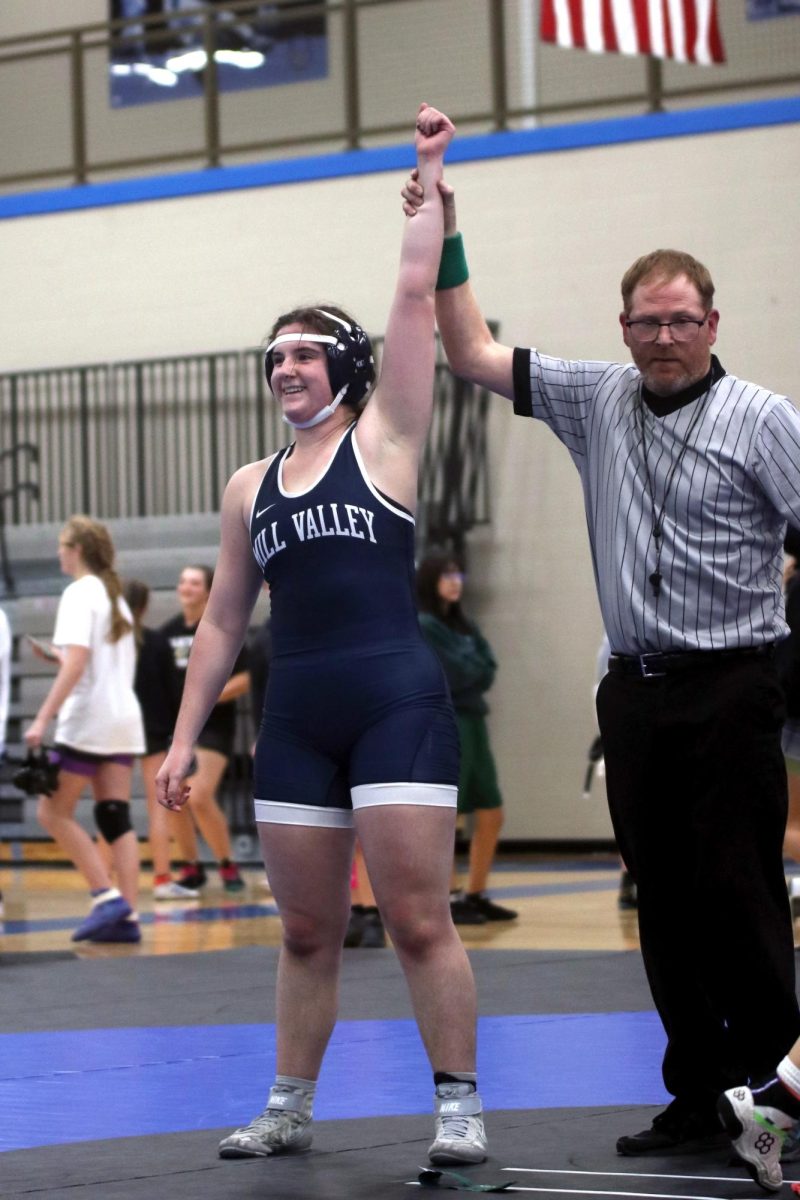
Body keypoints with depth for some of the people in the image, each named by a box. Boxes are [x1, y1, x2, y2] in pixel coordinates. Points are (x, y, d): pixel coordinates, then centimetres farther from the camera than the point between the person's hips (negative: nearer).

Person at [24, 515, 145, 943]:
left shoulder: (79, 593, -10)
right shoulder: (115, 595, 16)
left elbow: (75, 662, -21)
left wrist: (43, 718, -23)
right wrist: (59, 656, 23)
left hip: (86, 720, -8)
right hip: (123, 718, 8)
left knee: (54, 812, -1)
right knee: (115, 818, 4)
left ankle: (107, 898, -9)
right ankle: (127, 916, -4)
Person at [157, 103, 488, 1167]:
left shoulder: (383, 439, 3)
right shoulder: (250, 487, 15)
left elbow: (417, 297, -3)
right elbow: (223, 621, 18)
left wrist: (429, 171, -1)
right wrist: (183, 738, 13)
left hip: (397, 705, -5)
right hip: (296, 719, 5)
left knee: (419, 922, -7)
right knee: (307, 933, 10)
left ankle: (460, 1109, -1)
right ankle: (288, 1110, 19)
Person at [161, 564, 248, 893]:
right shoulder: (169, 631, 9)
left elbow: (245, 678, -10)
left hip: (213, 726, -5)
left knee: (200, 797, -17)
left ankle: (228, 865, 1)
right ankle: (191, 868, 19)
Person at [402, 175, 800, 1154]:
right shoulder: (598, 402, 11)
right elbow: (473, 355, 14)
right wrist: (444, 241, 7)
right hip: (634, 689, 5)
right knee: (664, 903, 7)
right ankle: (700, 1094, 13)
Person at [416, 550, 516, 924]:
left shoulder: (463, 624, 17)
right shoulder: (421, 626, -9)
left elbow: (487, 671, 8)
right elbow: (452, 675, -16)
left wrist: (468, 669, -8)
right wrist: (474, 666, 1)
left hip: (474, 722, 9)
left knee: (491, 816, 9)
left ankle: (475, 896, 18)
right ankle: (444, 902, -5)